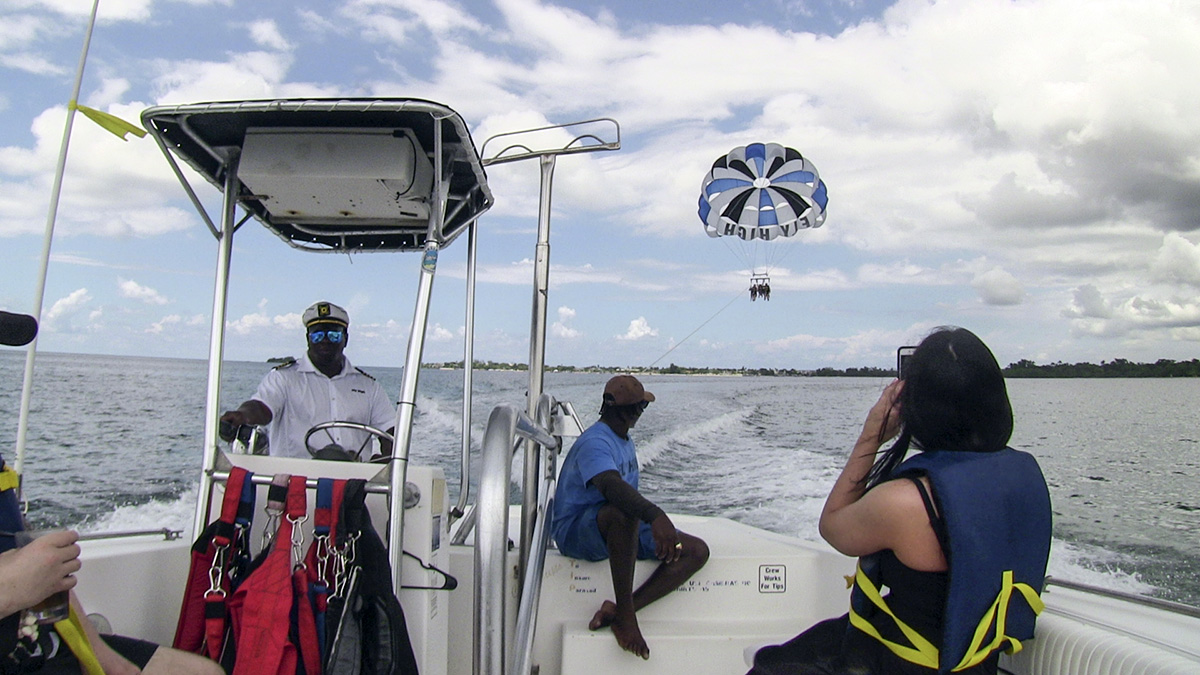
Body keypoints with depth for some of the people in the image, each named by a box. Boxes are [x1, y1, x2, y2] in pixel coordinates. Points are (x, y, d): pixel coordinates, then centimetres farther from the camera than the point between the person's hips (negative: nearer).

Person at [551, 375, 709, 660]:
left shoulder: (625, 441, 15)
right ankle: (625, 613, -30)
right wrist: (654, 515, -54)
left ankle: (620, 609, -20)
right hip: (576, 533, -9)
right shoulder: (596, 441, -17)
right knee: (623, 511, -42)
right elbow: (610, 485, -38)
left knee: (697, 551, -6)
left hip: (622, 529, 9)